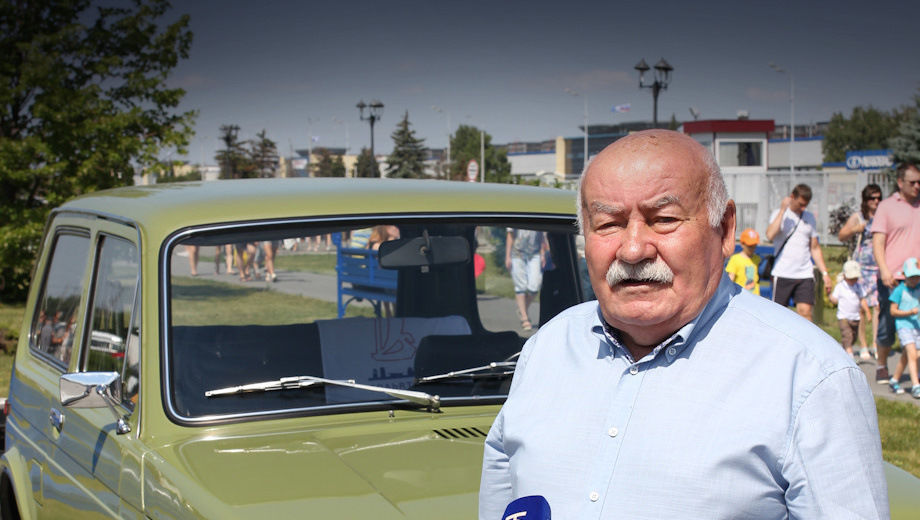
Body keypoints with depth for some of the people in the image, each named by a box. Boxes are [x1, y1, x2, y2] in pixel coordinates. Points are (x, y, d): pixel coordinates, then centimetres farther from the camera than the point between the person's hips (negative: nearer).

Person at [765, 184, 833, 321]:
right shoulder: (778, 215, 2)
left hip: (805, 274, 3)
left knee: (805, 311, -10)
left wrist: (824, 273, 12)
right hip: (783, 274, -3)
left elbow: (815, 248, 20)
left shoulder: (810, 218, 15)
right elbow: (770, 235, -19)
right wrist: (783, 210, -17)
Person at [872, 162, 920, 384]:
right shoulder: (887, 206, 3)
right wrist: (884, 270, -15)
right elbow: (878, 242, -3)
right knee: (887, 325, 4)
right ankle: (882, 366, 22)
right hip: (892, 277, -2)